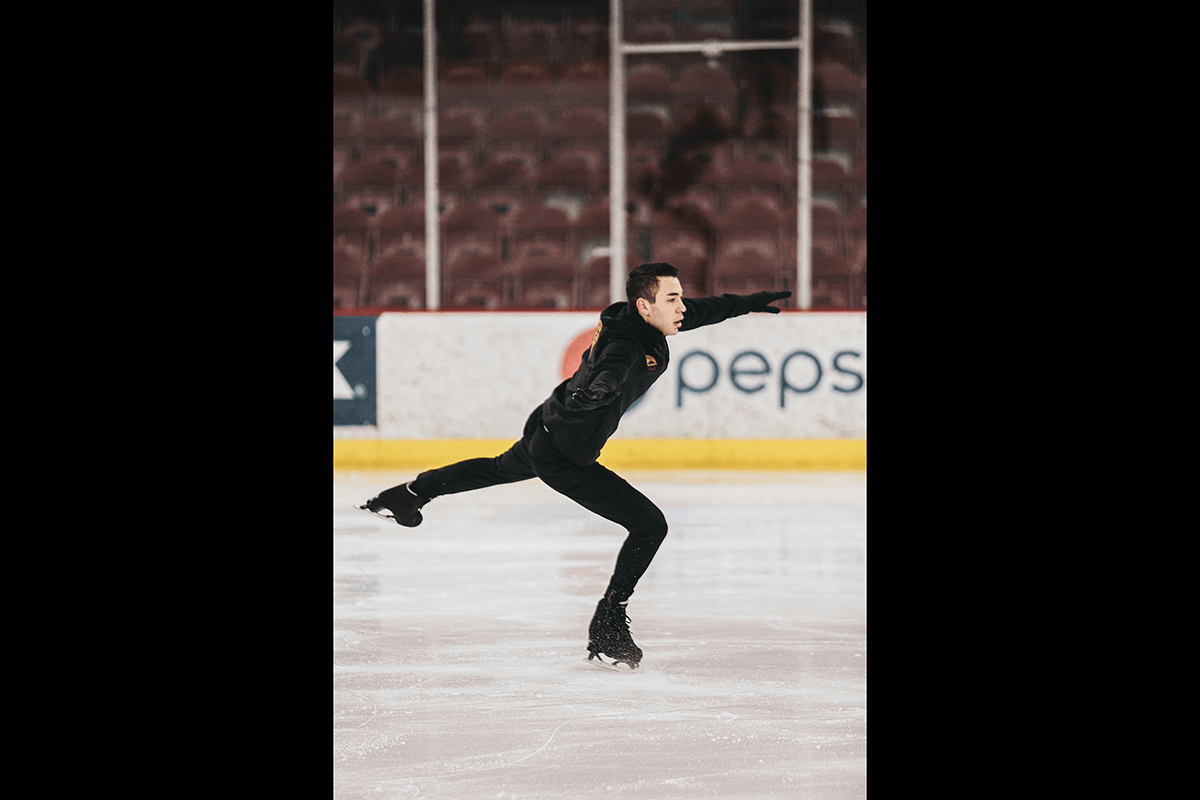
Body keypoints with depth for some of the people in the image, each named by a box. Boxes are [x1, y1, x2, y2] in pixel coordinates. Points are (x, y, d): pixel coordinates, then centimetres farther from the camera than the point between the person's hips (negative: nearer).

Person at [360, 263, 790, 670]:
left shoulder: (643, 321, -9)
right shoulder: (625, 349, -36)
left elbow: (703, 309, 11)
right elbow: (590, 390, -56)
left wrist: (748, 302, 15)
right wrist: (598, 390, -77)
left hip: (545, 432, 10)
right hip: (562, 455, -10)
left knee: (502, 469, 38)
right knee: (650, 525, -14)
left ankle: (413, 492, 60)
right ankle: (607, 629, -4)